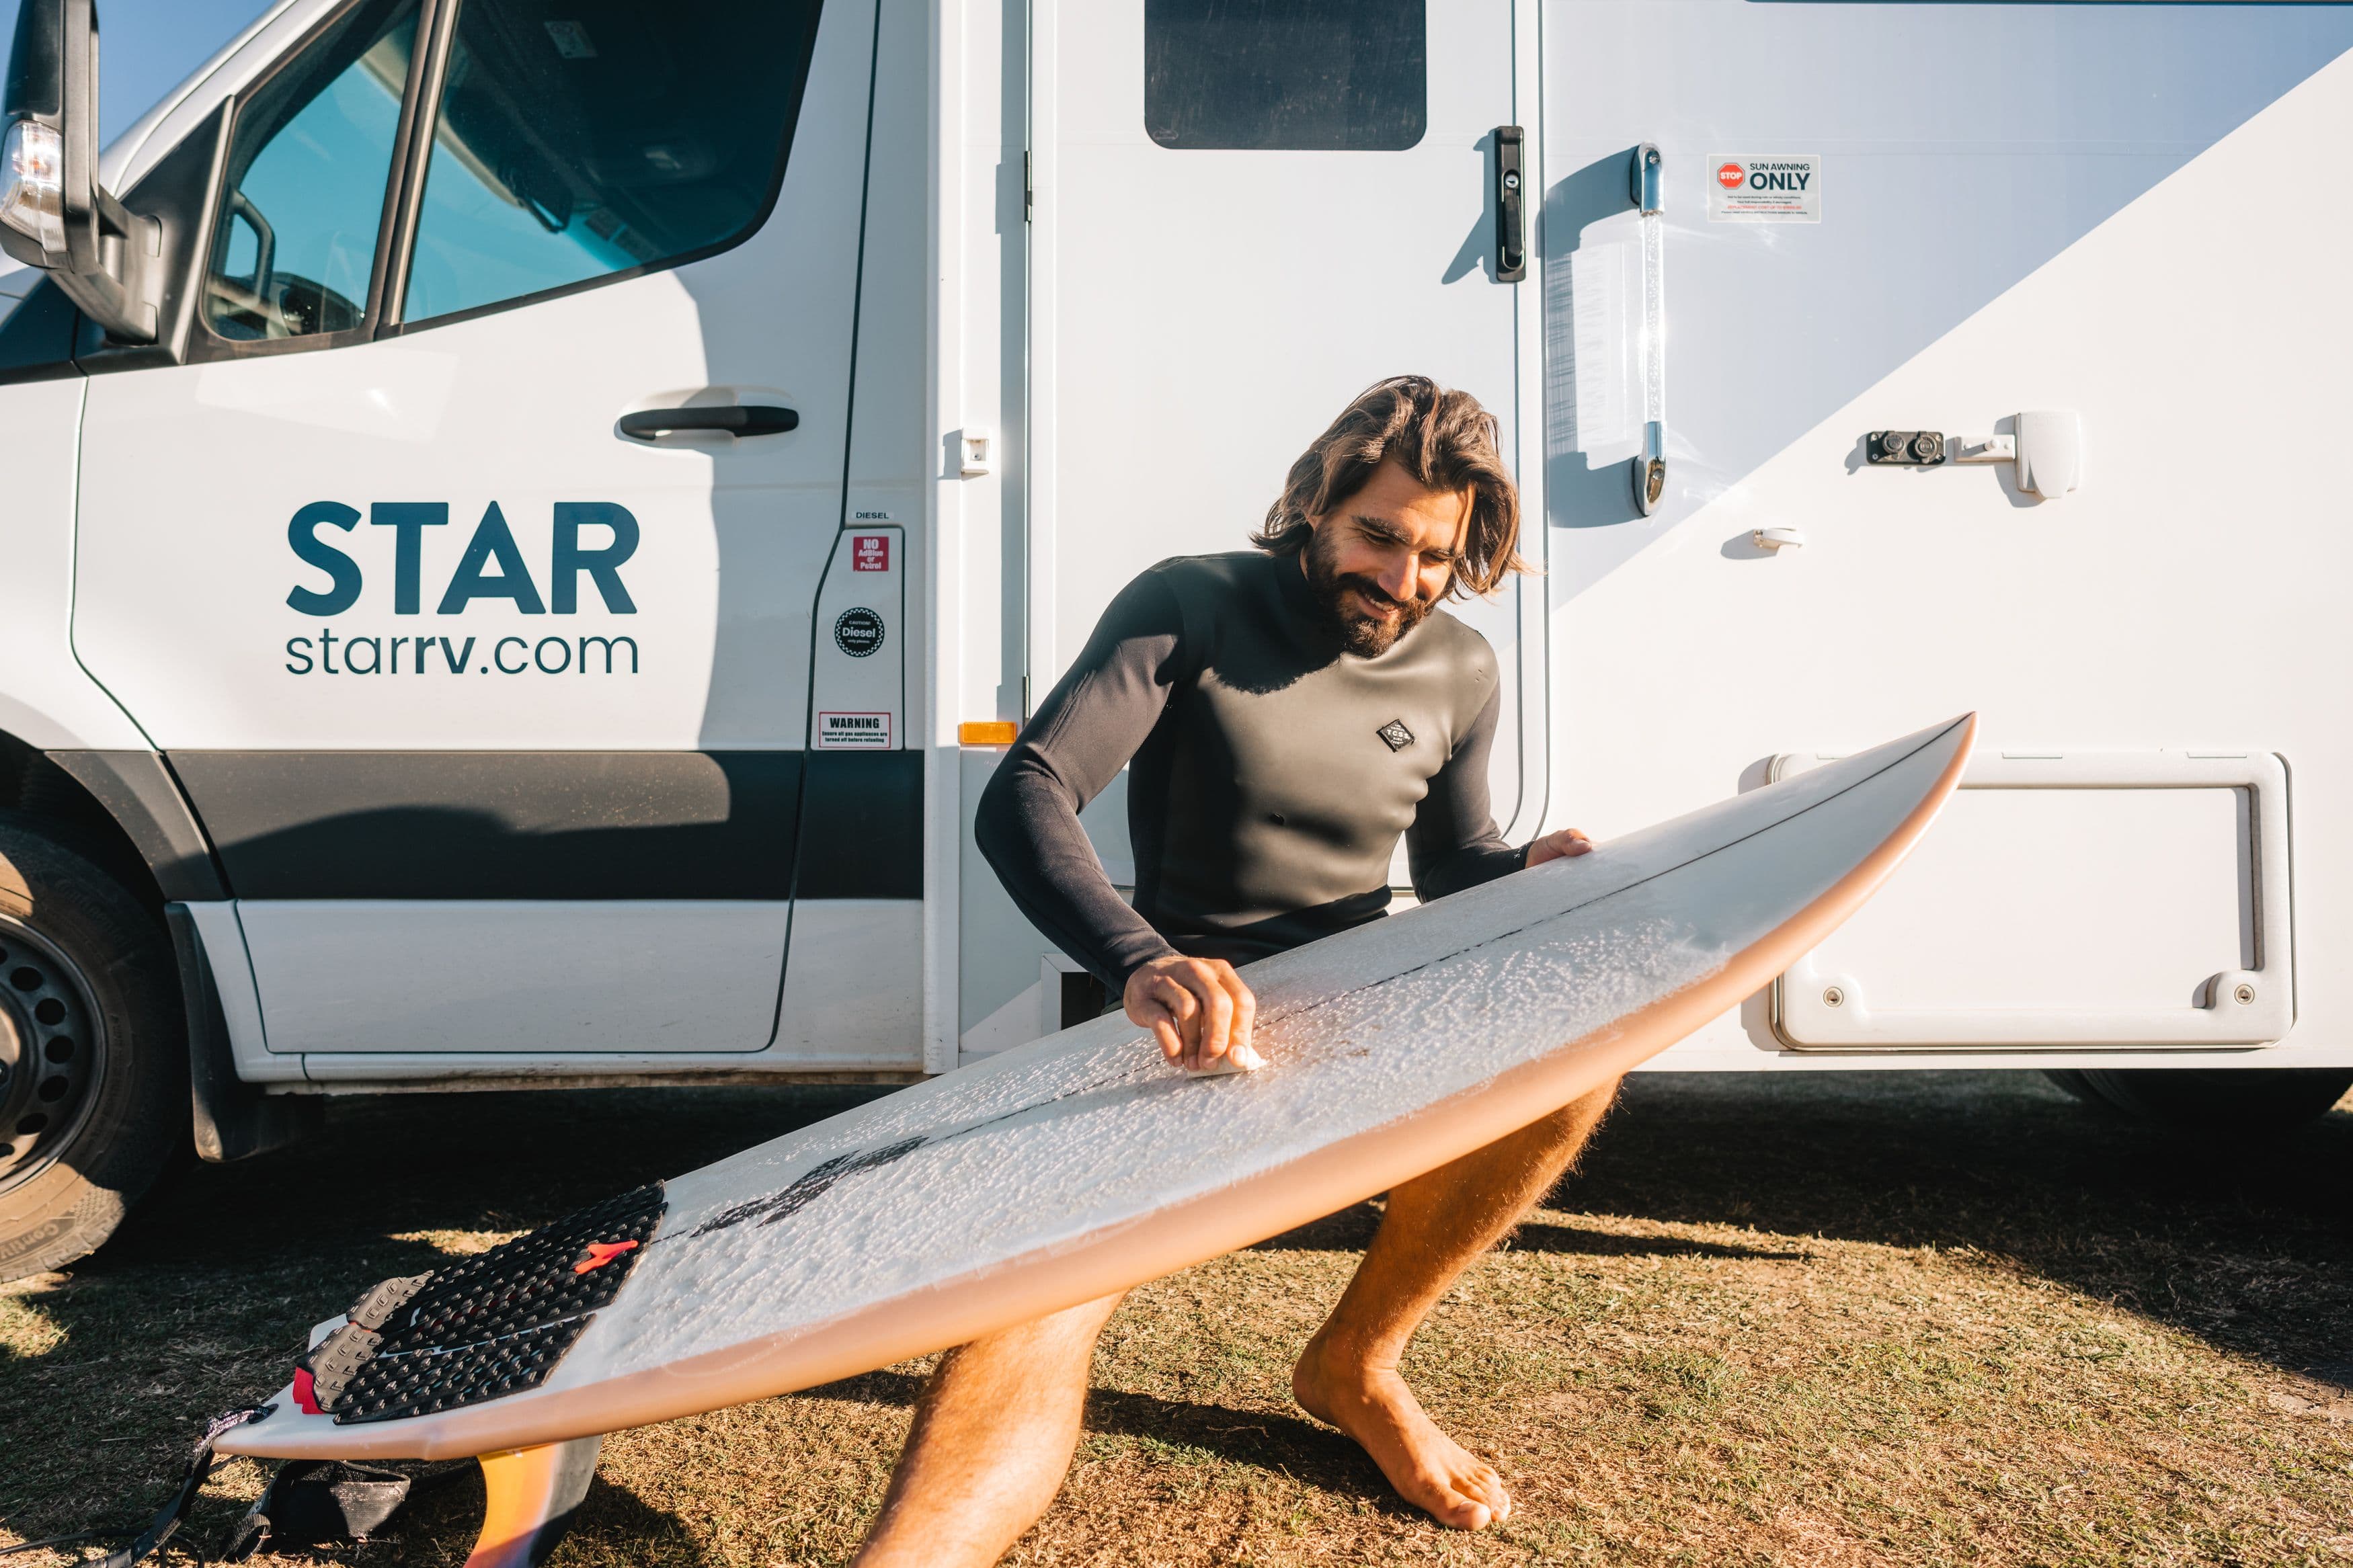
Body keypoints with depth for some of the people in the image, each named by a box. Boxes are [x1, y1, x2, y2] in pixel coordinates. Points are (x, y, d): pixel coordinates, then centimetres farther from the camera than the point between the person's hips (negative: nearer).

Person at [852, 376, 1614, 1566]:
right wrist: (1141, 965, -38)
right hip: (1177, 1032, -4)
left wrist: (1530, 870, -6)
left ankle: (1356, 1367, -4)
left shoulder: (1460, 676, 6)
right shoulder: (1192, 608, -8)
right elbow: (1023, 799, -20)